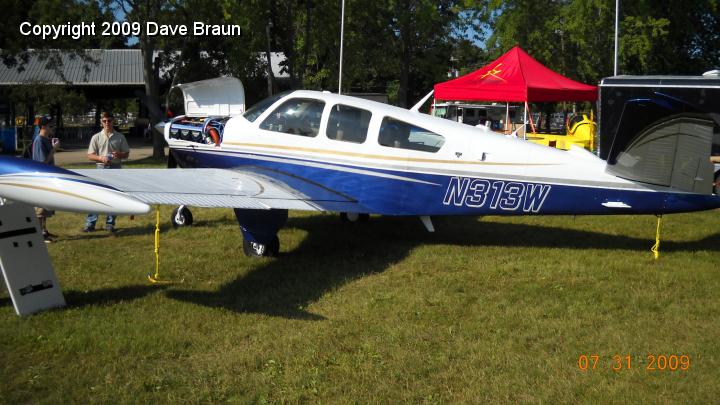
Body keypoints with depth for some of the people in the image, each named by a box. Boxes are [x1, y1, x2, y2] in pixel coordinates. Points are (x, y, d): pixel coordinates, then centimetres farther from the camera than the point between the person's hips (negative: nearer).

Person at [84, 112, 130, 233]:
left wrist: (119, 155, -13)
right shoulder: (96, 137, 4)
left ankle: (110, 224, 14)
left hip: (115, 168, 1)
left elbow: (126, 154, 8)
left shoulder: (120, 137, 6)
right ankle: (90, 224, 1)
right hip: (101, 168, -1)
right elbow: (90, 155, 3)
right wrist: (100, 158, -17)